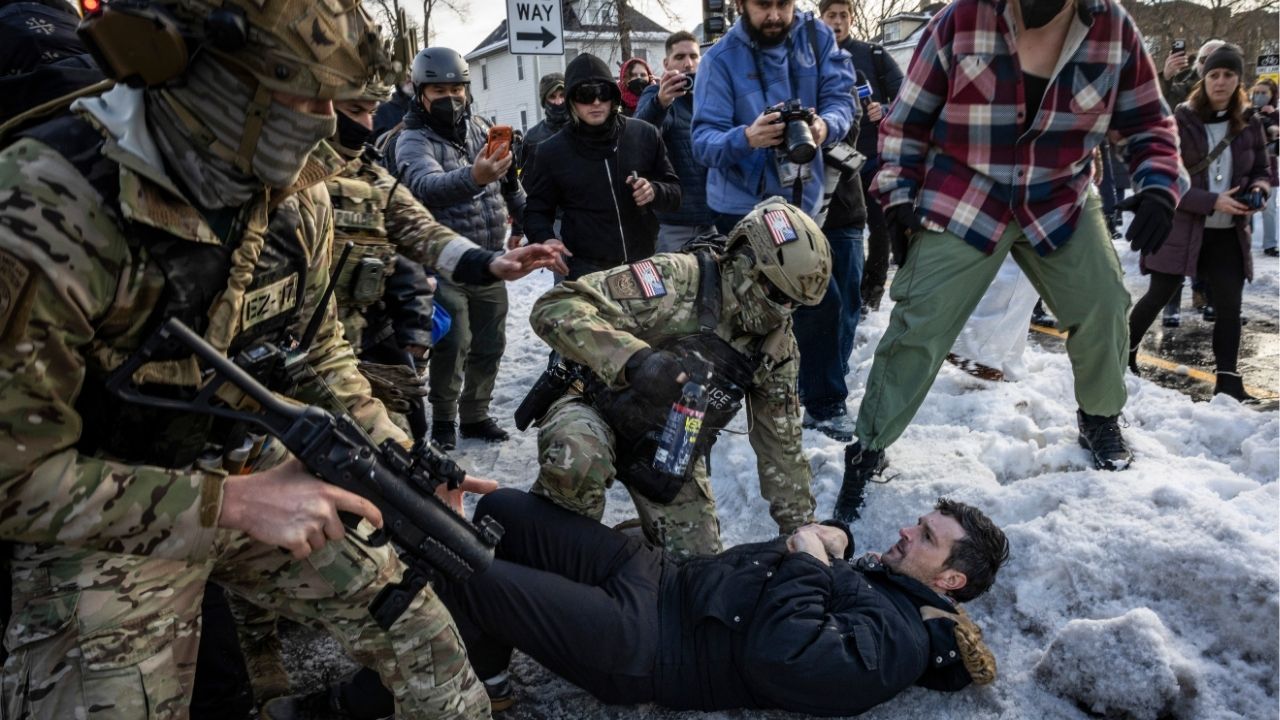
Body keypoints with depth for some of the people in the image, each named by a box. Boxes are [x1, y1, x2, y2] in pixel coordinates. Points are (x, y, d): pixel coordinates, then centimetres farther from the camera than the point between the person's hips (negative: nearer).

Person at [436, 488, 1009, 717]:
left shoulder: (895, 641, -15)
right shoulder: (878, 571, 15)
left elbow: (777, 658, -31)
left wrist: (808, 562, -19)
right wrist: (831, 537, 6)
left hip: (647, 645, -9)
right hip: (667, 575, 10)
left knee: (468, 576, -18)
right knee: (504, 510, 4)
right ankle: (489, 653, 20)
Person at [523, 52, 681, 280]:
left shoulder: (645, 135, 2)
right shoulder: (552, 151, -2)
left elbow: (674, 193, 9)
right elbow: (537, 210, 6)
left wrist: (654, 191, -14)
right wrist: (545, 239, -16)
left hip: (643, 264, 2)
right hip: (586, 271, -2)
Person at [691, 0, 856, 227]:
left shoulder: (818, 36, -1)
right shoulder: (720, 59, -11)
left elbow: (839, 98, -6)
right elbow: (704, 142, -17)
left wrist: (825, 126, -30)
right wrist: (746, 138, -39)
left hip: (806, 201, 3)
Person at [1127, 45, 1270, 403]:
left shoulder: (1249, 124, 4)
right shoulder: (1181, 121, -9)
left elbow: (1263, 169, 15)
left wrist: (1258, 190, -9)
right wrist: (1213, 202, -22)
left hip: (1228, 234, 4)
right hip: (1181, 227, -4)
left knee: (1229, 306, 3)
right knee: (1158, 296, 6)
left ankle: (1228, 379, 11)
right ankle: (1125, 351, 27)